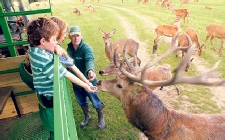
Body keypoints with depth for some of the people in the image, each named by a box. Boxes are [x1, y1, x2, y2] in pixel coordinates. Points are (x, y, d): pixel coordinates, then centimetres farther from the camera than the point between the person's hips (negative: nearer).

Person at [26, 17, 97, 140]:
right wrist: (85, 86, -16)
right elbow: (67, 75, -28)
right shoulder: (45, 60, -35)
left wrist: (56, 47, -17)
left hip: (43, 92, 9)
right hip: (50, 97, -9)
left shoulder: (34, 47, -9)